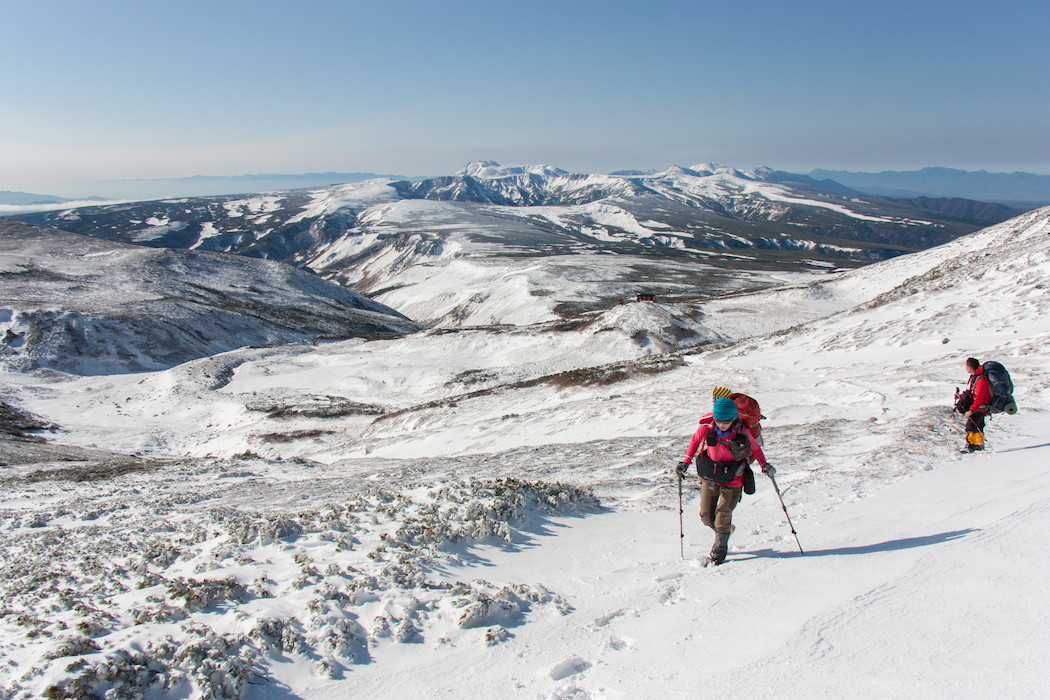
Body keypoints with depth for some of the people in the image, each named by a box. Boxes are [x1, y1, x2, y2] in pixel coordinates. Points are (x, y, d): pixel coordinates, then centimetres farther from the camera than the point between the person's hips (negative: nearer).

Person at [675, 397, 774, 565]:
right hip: (709, 477, 3)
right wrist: (686, 461, -1)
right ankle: (726, 530, 41)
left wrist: (764, 465, -10)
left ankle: (719, 549, 23)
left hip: (731, 480, -3)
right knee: (706, 516, 8)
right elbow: (695, 440, 5)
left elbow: (755, 448, 0)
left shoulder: (742, 434, -19)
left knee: (722, 516, -3)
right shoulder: (706, 428, -16)